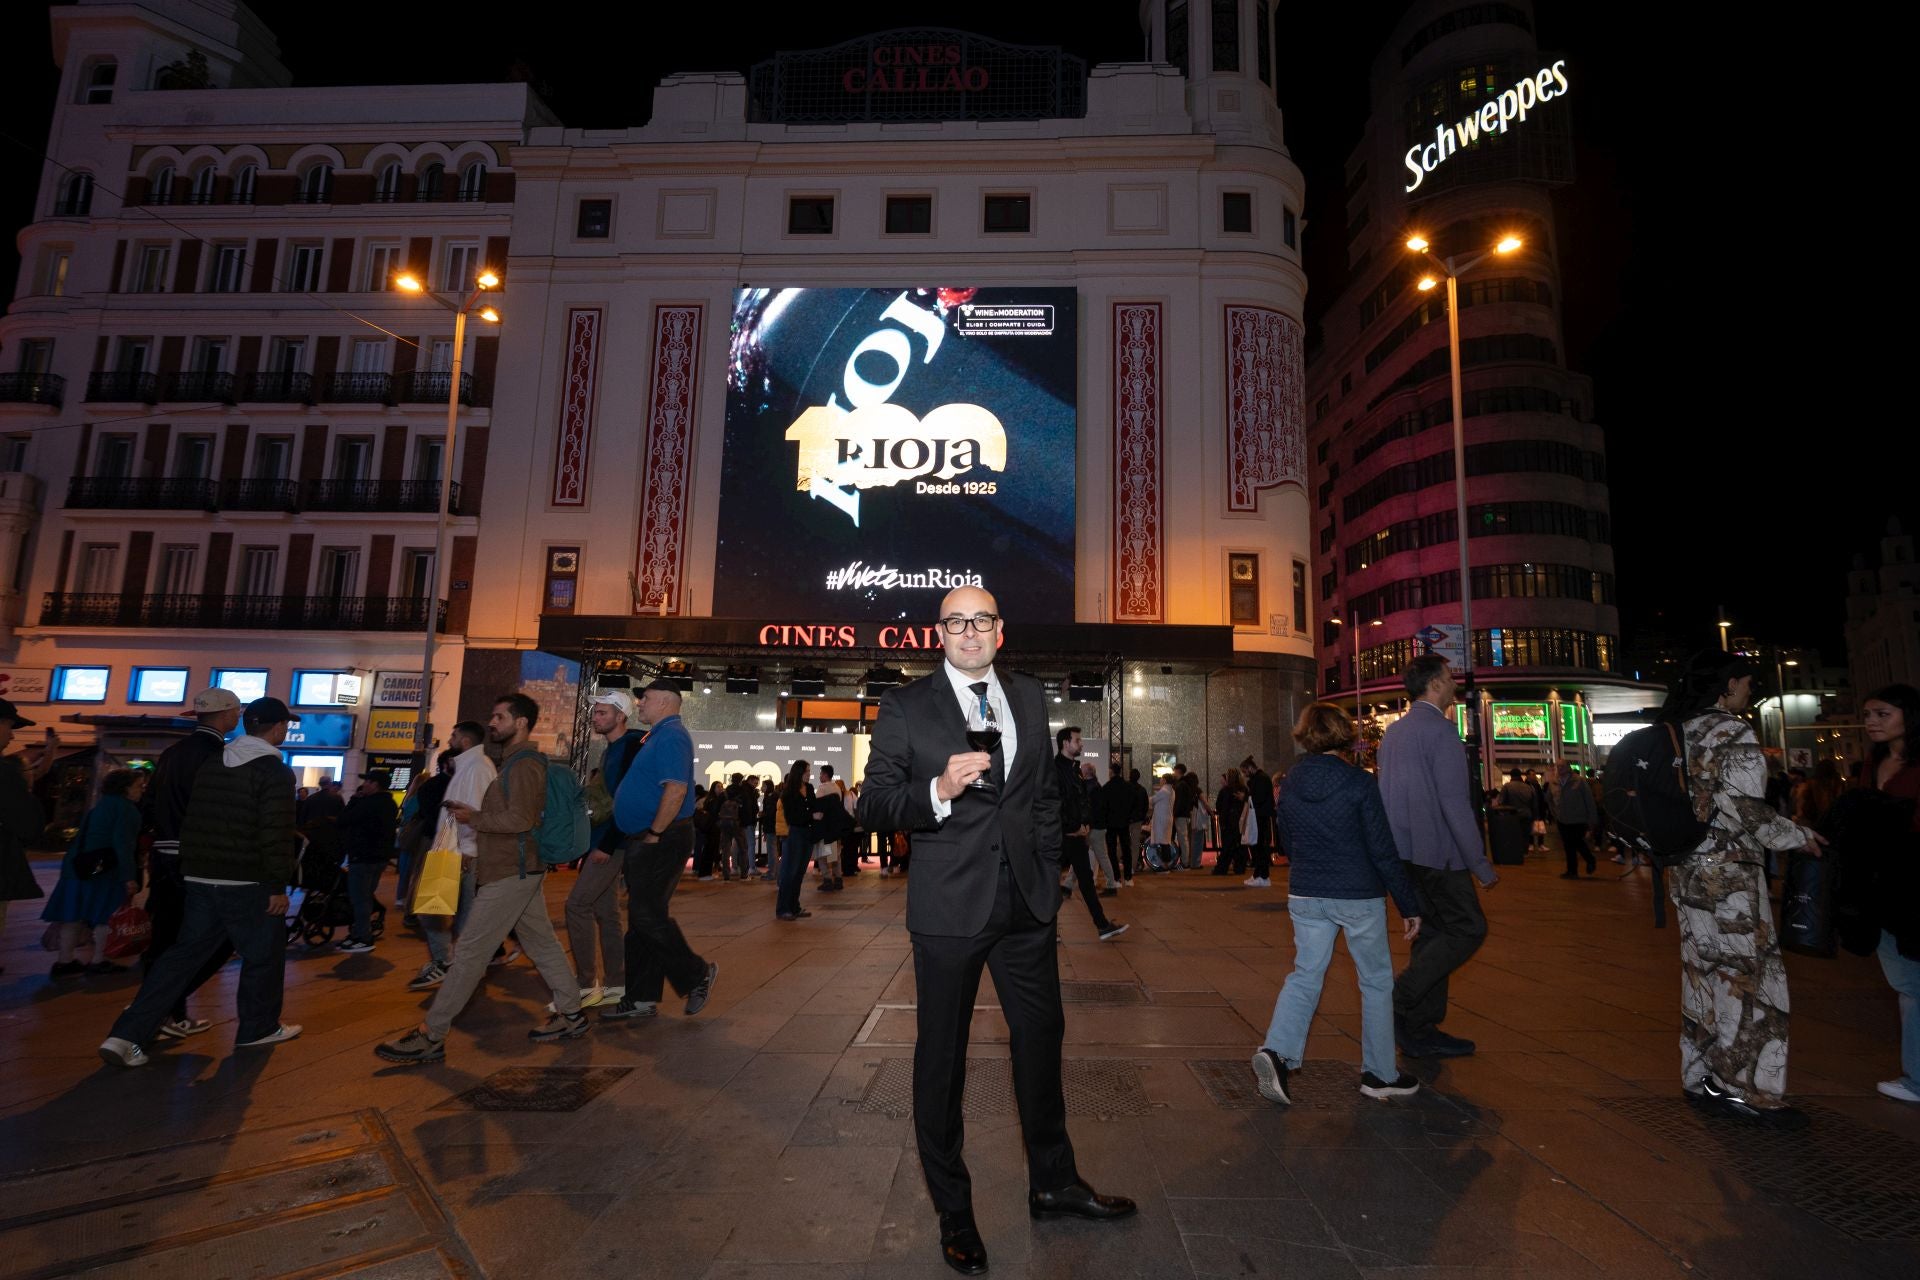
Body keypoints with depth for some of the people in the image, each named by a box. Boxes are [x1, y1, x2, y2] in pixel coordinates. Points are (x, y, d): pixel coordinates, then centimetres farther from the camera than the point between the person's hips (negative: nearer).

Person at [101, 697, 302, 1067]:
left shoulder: (211, 766, 10)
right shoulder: (275, 772, -15)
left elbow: (192, 823, 17)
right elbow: (276, 835, -19)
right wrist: (279, 886, -13)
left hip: (201, 880, 7)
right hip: (249, 884, -7)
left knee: (184, 953, 14)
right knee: (263, 955, 9)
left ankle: (127, 1035, 7)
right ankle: (258, 1028, 20)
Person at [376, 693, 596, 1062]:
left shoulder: (523, 763, -14)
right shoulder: (517, 760, 18)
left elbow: (519, 819, -24)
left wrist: (474, 818, -12)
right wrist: (475, 815, 6)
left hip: (509, 873, -10)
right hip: (521, 869, 10)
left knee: (469, 952, -4)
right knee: (542, 944, 13)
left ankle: (430, 1037, 3)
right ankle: (571, 1015, 19)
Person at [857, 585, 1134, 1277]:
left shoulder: (1028, 697, 9)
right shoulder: (904, 706, -5)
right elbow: (873, 804, -9)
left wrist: (1048, 872, 12)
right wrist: (938, 791, -26)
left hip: (1027, 903, 4)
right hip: (949, 905, -4)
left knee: (1042, 1037, 17)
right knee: (942, 1058, 9)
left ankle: (1053, 1182, 39)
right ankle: (953, 1212, 30)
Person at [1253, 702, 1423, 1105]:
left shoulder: (1290, 784, 0)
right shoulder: (1360, 782, -14)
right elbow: (1383, 850, -12)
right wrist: (1409, 905, -3)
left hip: (1304, 895, 4)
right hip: (1358, 897, -4)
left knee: (1305, 974, 11)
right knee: (1376, 982, 14)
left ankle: (1276, 1050, -8)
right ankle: (1380, 1074, 24)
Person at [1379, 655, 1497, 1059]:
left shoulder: (1394, 730, 15)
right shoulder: (1440, 729, -13)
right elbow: (1455, 802, -17)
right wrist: (1480, 863, -12)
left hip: (1403, 851, 9)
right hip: (1436, 851, -9)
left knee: (1432, 933, 13)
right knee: (1468, 928, 0)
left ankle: (1419, 1031, 16)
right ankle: (1399, 997, -7)